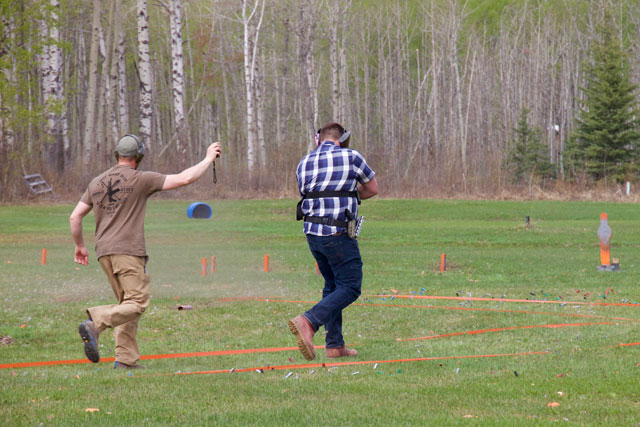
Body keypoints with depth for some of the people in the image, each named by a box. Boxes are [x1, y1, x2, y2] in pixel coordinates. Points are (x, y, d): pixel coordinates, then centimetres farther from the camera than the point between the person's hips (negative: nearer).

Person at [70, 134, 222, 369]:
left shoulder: (96, 182, 14)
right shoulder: (140, 180, -3)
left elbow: (75, 217, 13)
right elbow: (184, 178, -4)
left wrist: (80, 245, 26)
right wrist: (208, 159, 8)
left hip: (104, 252, 7)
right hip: (128, 251, -7)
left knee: (127, 304, 12)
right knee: (137, 303, -9)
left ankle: (126, 358, 5)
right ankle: (95, 323, -30)